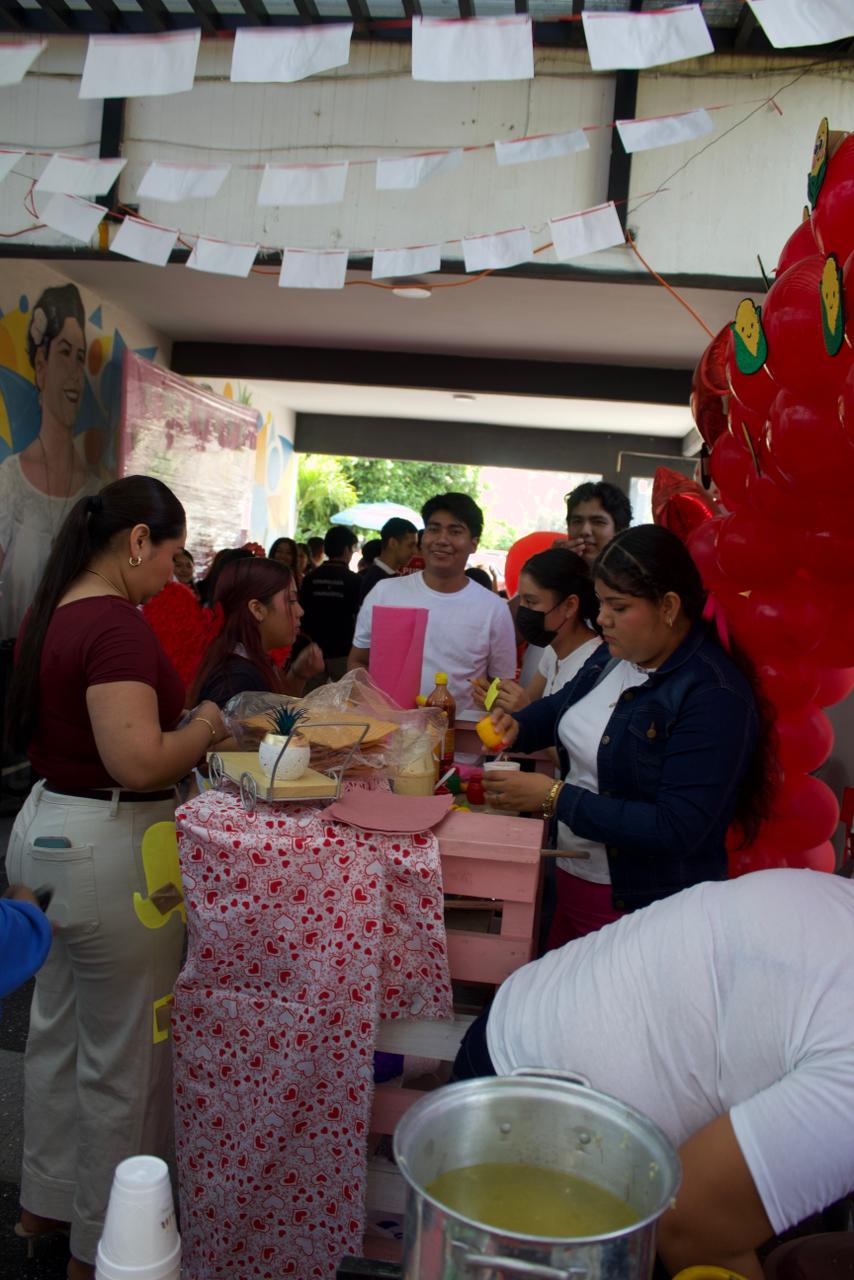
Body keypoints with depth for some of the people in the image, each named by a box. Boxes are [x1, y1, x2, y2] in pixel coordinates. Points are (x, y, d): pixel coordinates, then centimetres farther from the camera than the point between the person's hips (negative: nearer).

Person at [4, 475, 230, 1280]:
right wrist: (204, 728, -11)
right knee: (123, 1055, 9)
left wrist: (177, 728, 13)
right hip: (107, 851, -10)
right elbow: (137, 762, -29)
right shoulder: (117, 626, -22)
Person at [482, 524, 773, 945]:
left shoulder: (715, 697, -23)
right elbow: (566, 703, 21)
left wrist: (555, 798, -27)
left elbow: (677, 829, -27)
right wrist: (518, 726, -1)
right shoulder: (617, 653, 1)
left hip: (642, 907, -7)